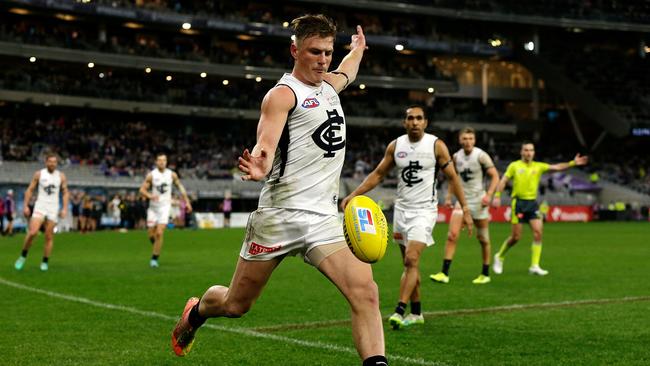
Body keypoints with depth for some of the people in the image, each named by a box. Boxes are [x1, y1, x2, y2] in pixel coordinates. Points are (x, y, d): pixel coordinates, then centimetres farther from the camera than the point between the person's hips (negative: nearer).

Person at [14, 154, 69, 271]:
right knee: (32, 232, -17)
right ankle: (23, 256, 1)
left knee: (49, 237, 1)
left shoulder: (61, 176, 4)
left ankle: (45, 262, 11)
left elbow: (65, 193, 9)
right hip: (40, 206, -2)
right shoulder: (39, 174, 1)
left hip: (53, 209, 2)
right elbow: (30, 190, 4)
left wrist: (65, 208, -1)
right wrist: (25, 206, -3)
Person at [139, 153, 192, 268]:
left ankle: (154, 258, -5)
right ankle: (157, 246, 38)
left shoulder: (172, 175, -1)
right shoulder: (151, 175, -6)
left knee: (159, 233, -14)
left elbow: (180, 187, 13)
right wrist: (150, 196, -25)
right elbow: (142, 189, -5)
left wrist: (187, 201, 12)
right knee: (151, 235, 4)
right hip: (153, 207, 1)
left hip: (165, 207, -1)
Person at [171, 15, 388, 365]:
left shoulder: (329, 85, 16)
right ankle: (196, 312, 43)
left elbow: (348, 69, 42)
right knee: (235, 304, 11)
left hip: (324, 218, 5)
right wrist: (259, 167, -43)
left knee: (365, 293, -17)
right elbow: (265, 146, -22)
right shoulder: (282, 94, -7)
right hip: (280, 215, -5)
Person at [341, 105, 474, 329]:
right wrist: (353, 195, -1)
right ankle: (416, 313, 19)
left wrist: (465, 208, -6)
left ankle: (399, 311, -18)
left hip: (424, 210, -4)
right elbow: (377, 174, 9)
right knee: (410, 264, 9)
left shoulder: (436, 145, -6)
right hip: (401, 209, 4)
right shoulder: (395, 146, 3)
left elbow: (452, 177, -1)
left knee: (411, 260, -17)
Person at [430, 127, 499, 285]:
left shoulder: (481, 156, -8)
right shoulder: (456, 157, 5)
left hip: (478, 200, -3)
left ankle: (485, 274, 21)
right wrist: (449, 196, 12)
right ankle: (444, 273, -10)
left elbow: (495, 176, -7)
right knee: (452, 235, -11)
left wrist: (488, 195, -19)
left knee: (483, 239, 6)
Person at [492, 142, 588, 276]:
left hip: (532, 202, 3)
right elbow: (503, 181, 2)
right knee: (516, 237, -3)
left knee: (538, 232, -10)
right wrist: (497, 196, -10)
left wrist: (572, 163, -14)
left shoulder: (538, 166, 9)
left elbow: (556, 167, -1)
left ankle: (534, 266, -4)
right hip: (518, 202, -3)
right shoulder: (514, 166, 2)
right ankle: (499, 257, 21)